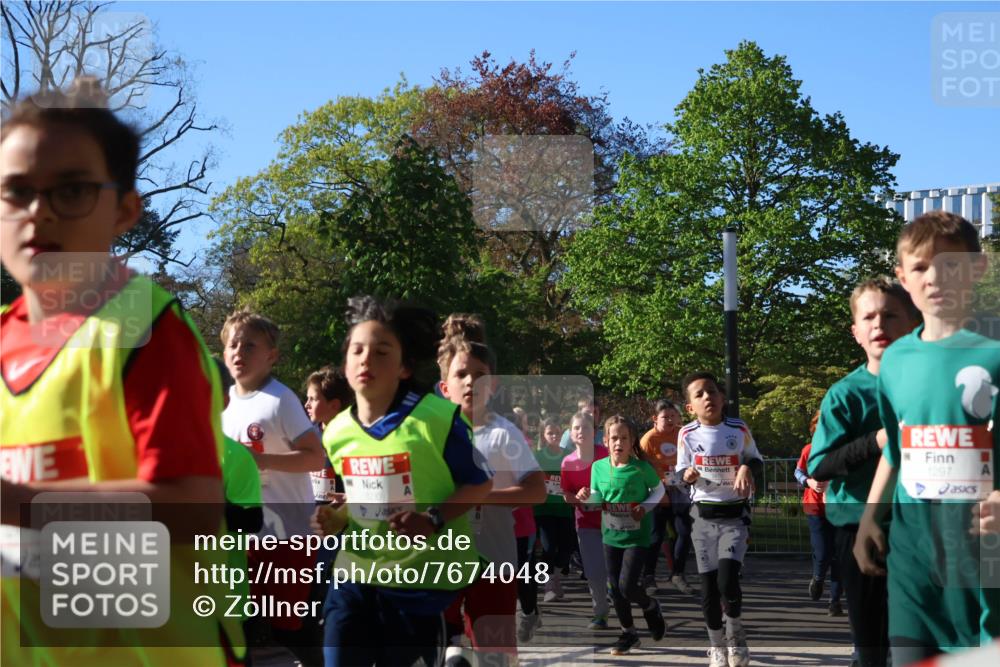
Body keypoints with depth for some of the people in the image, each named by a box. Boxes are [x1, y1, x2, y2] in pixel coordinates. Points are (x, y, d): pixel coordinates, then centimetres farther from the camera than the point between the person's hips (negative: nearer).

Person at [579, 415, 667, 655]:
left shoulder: (642, 468, -14)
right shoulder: (598, 467, -5)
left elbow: (659, 489, 1)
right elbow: (598, 499, 5)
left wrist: (645, 507, -15)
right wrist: (587, 497, -17)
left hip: (637, 536, -4)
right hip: (611, 536, 4)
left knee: (627, 586, -11)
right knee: (615, 588, 9)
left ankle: (651, 607, 22)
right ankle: (628, 633, 26)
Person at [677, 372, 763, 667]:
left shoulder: (739, 429, -4)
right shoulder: (687, 435, -4)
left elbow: (756, 460, 9)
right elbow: (681, 471, 5)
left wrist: (747, 468, -13)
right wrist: (688, 475, -18)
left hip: (734, 514, -1)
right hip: (703, 515, 1)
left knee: (728, 579, -17)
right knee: (708, 585, 3)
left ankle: (736, 635, 9)